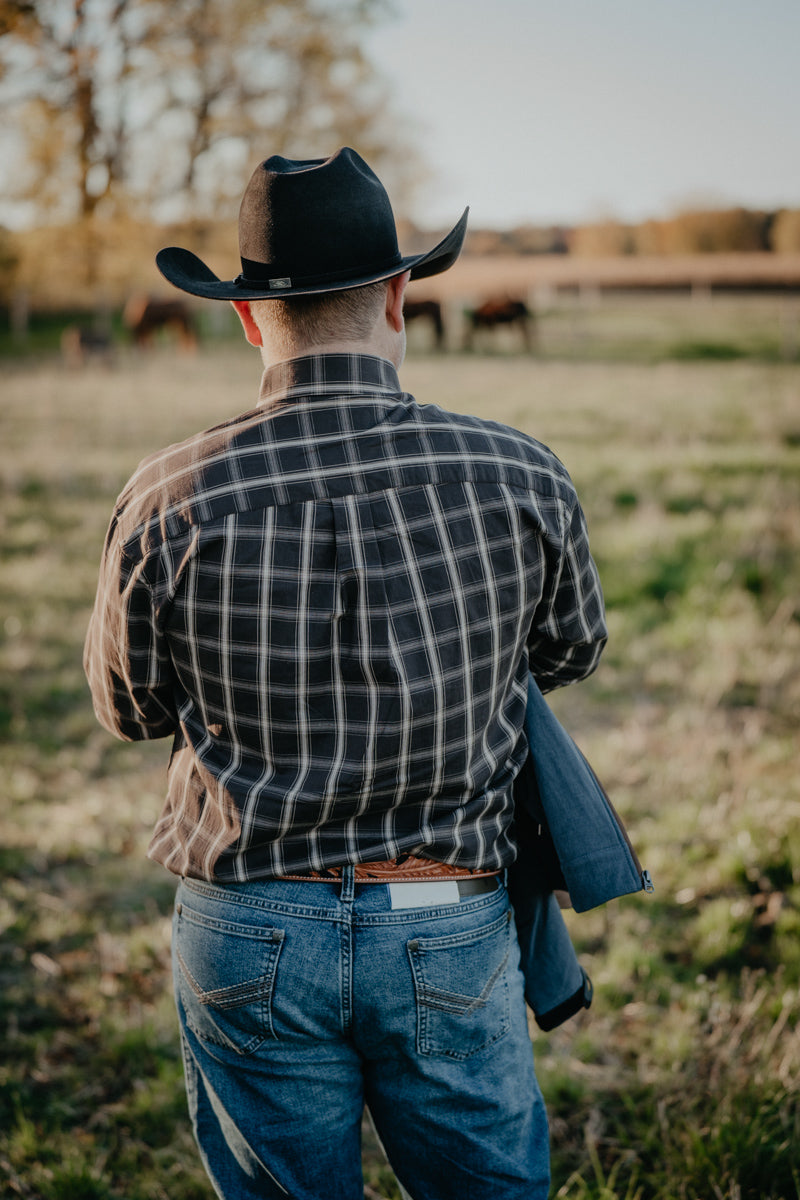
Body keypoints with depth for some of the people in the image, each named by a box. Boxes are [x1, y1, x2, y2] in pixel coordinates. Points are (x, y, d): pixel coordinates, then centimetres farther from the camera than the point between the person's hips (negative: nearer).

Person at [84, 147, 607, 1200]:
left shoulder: (172, 504, -14)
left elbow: (130, 708, 4)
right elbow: (570, 653, 8)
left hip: (250, 939, 0)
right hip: (450, 933, 1)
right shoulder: (520, 478, -12)